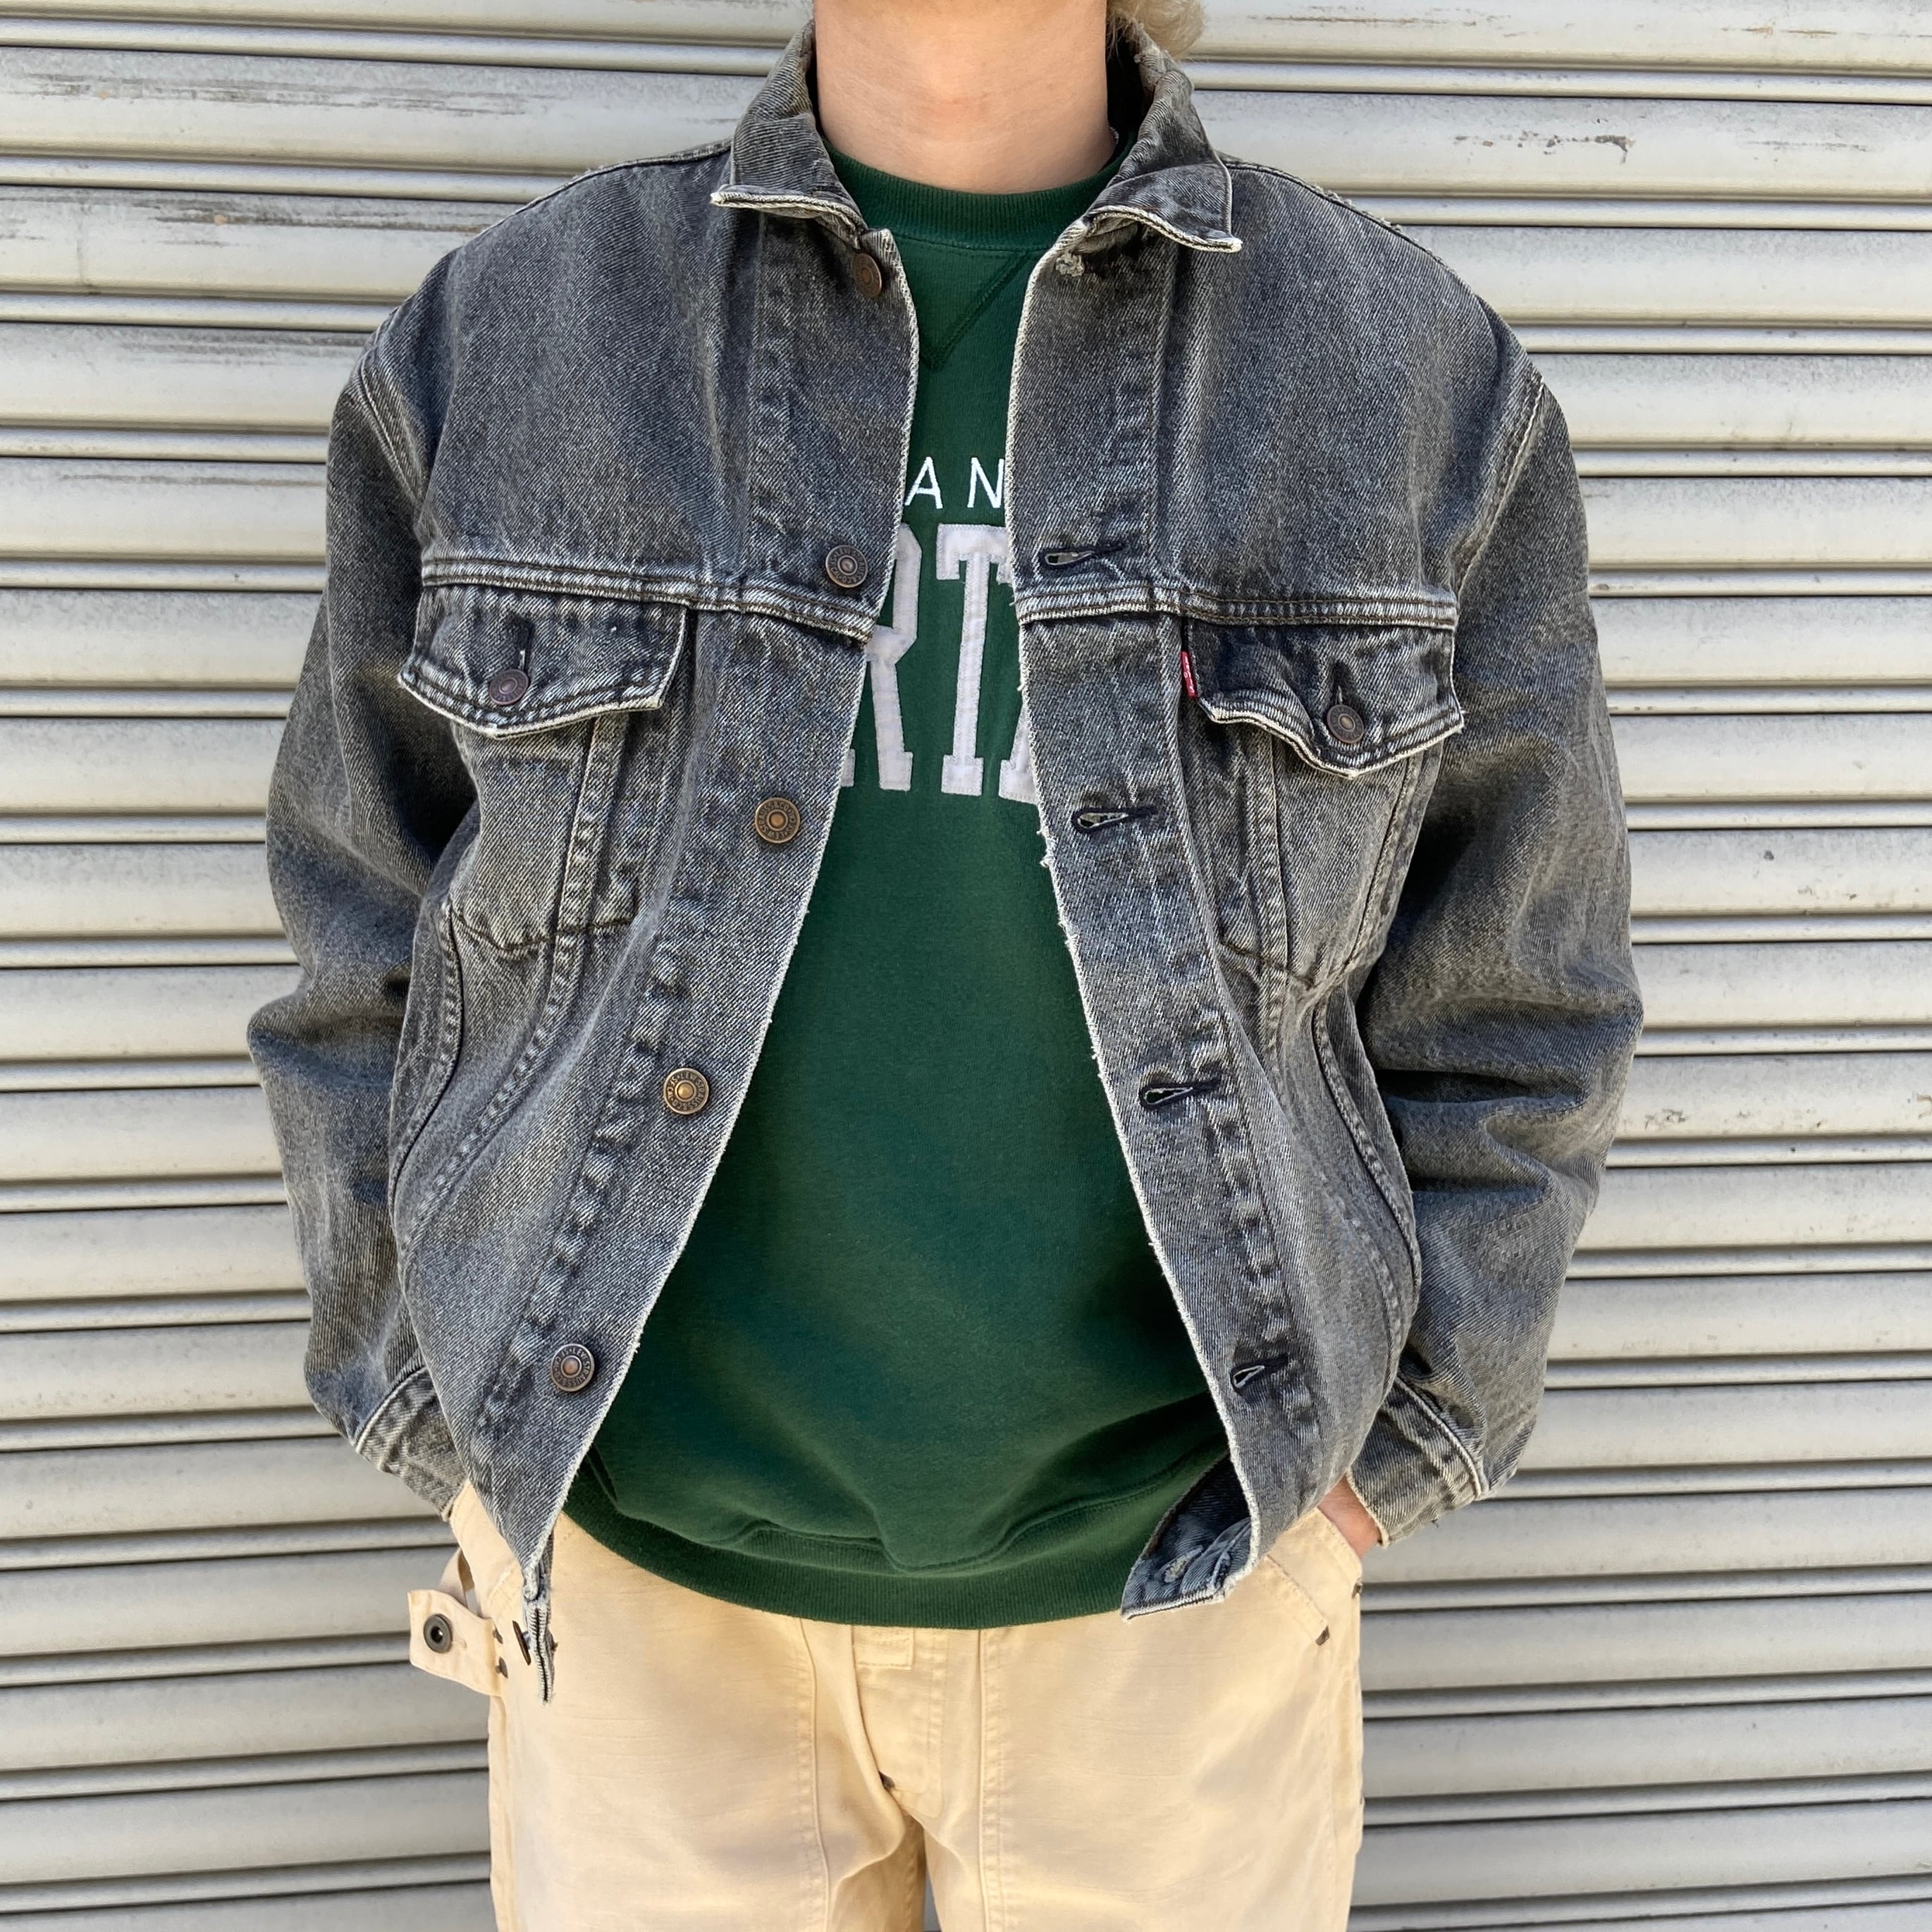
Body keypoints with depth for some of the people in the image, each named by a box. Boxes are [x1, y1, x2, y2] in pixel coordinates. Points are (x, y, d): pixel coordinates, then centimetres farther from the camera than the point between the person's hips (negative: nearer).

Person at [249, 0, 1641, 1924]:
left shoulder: (1423, 379, -2)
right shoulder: (493, 343, -1)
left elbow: (1504, 1022, 3)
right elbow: (368, 964, 4)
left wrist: (1382, 1450, 0)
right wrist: (448, 1439, 4)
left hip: (1179, 1576, 1)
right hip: (632, 1571, 1)